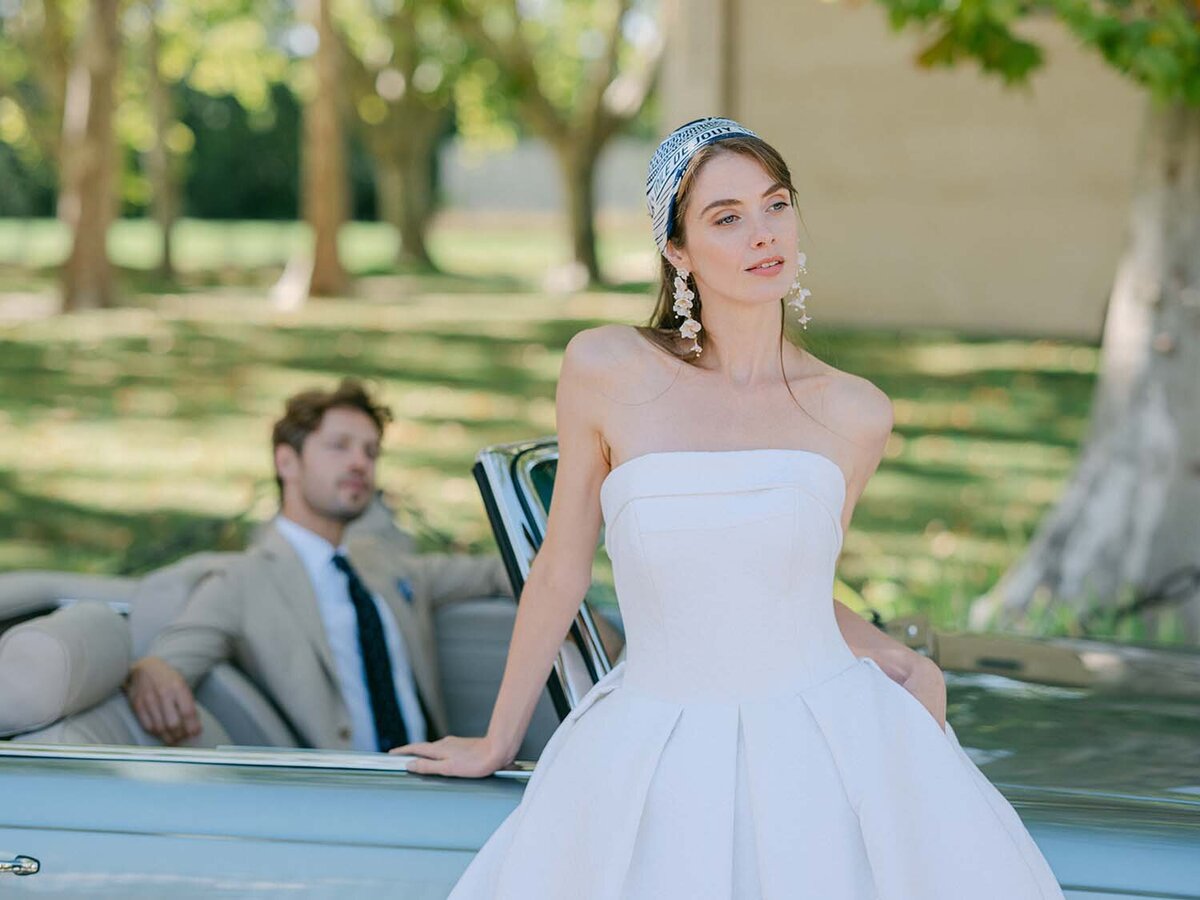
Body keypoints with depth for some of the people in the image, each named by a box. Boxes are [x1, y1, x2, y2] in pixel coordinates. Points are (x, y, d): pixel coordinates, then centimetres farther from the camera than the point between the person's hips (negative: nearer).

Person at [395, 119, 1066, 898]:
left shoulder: (855, 414, 2)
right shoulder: (608, 370, -4)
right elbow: (561, 570, 6)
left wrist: (907, 665, -1)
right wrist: (498, 741, 14)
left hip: (823, 741, 1)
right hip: (661, 765, -1)